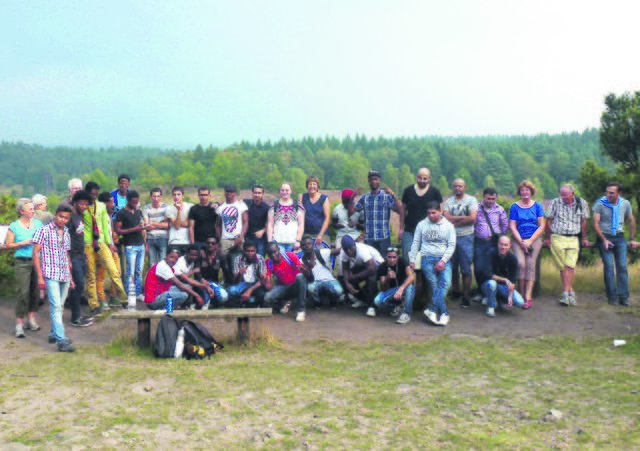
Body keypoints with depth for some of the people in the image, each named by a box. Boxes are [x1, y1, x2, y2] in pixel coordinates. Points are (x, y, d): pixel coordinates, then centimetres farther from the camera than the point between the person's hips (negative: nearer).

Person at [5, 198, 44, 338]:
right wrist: (22, 243, -14)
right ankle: (19, 324, -1)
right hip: (22, 262, -4)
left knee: (35, 291, 8)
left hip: (37, 261, 4)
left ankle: (31, 318, 23)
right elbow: (8, 245, -2)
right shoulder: (14, 226, -2)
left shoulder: (38, 223, 8)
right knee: (22, 292, -7)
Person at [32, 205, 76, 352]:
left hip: (65, 275, 6)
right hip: (51, 275, -6)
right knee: (56, 306, -11)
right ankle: (61, 341, -14)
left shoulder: (66, 232, 13)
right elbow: (35, 253, -6)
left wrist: (70, 275, 18)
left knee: (59, 306, 11)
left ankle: (54, 334, 24)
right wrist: (40, 276, -11)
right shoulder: (44, 231, -4)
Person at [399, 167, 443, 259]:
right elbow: (403, 210, 10)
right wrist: (401, 229, 6)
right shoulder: (408, 191, 4)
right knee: (407, 257, -2)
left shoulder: (435, 192, 1)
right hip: (409, 230, 1)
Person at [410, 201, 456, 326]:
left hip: (444, 259, 0)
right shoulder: (422, 224, 10)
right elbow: (416, 243, 12)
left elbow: (451, 245, 3)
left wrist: (443, 261, -8)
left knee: (445, 282, -25)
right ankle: (444, 313, -16)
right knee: (435, 285, -17)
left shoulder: (448, 226, 7)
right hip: (427, 258, 0)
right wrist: (412, 260, 6)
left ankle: (432, 309, -28)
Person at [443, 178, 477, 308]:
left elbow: (472, 218, -13)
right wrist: (463, 217, -11)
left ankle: (465, 297, 4)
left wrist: (454, 221, -8)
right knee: (453, 266, 11)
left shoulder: (471, 200, 0)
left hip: (466, 237, -3)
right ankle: (455, 290, 28)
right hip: (451, 237, 3)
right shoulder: (449, 201, 7)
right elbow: (446, 218, -6)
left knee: (465, 269, -3)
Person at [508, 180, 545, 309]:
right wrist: (521, 242, -7)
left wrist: (530, 241, -6)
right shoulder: (515, 207, 8)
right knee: (520, 263, -19)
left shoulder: (537, 206, 9)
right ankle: (521, 295, -8)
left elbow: (542, 226, 4)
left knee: (530, 264, -13)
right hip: (518, 240, 0)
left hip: (534, 239, 0)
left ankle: (528, 296, -14)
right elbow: (512, 227, 3)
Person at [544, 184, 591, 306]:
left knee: (570, 267, -11)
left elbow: (583, 221, 13)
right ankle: (571, 291, 13)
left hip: (573, 239, 0)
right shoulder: (555, 202, 1)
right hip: (557, 238, 0)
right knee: (562, 267, 2)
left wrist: (585, 239, 17)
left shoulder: (581, 203, 3)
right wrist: (547, 238, 8)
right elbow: (548, 221, 7)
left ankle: (565, 293, -9)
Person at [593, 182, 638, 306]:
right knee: (609, 267, -7)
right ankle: (612, 297, 0)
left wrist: (632, 239, 11)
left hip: (620, 238, 3)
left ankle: (623, 297, 2)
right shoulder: (600, 204, -9)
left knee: (622, 267, -2)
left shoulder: (625, 204, 2)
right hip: (604, 237, -3)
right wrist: (604, 240, -14)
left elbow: (631, 221, 14)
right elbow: (595, 223, -9)